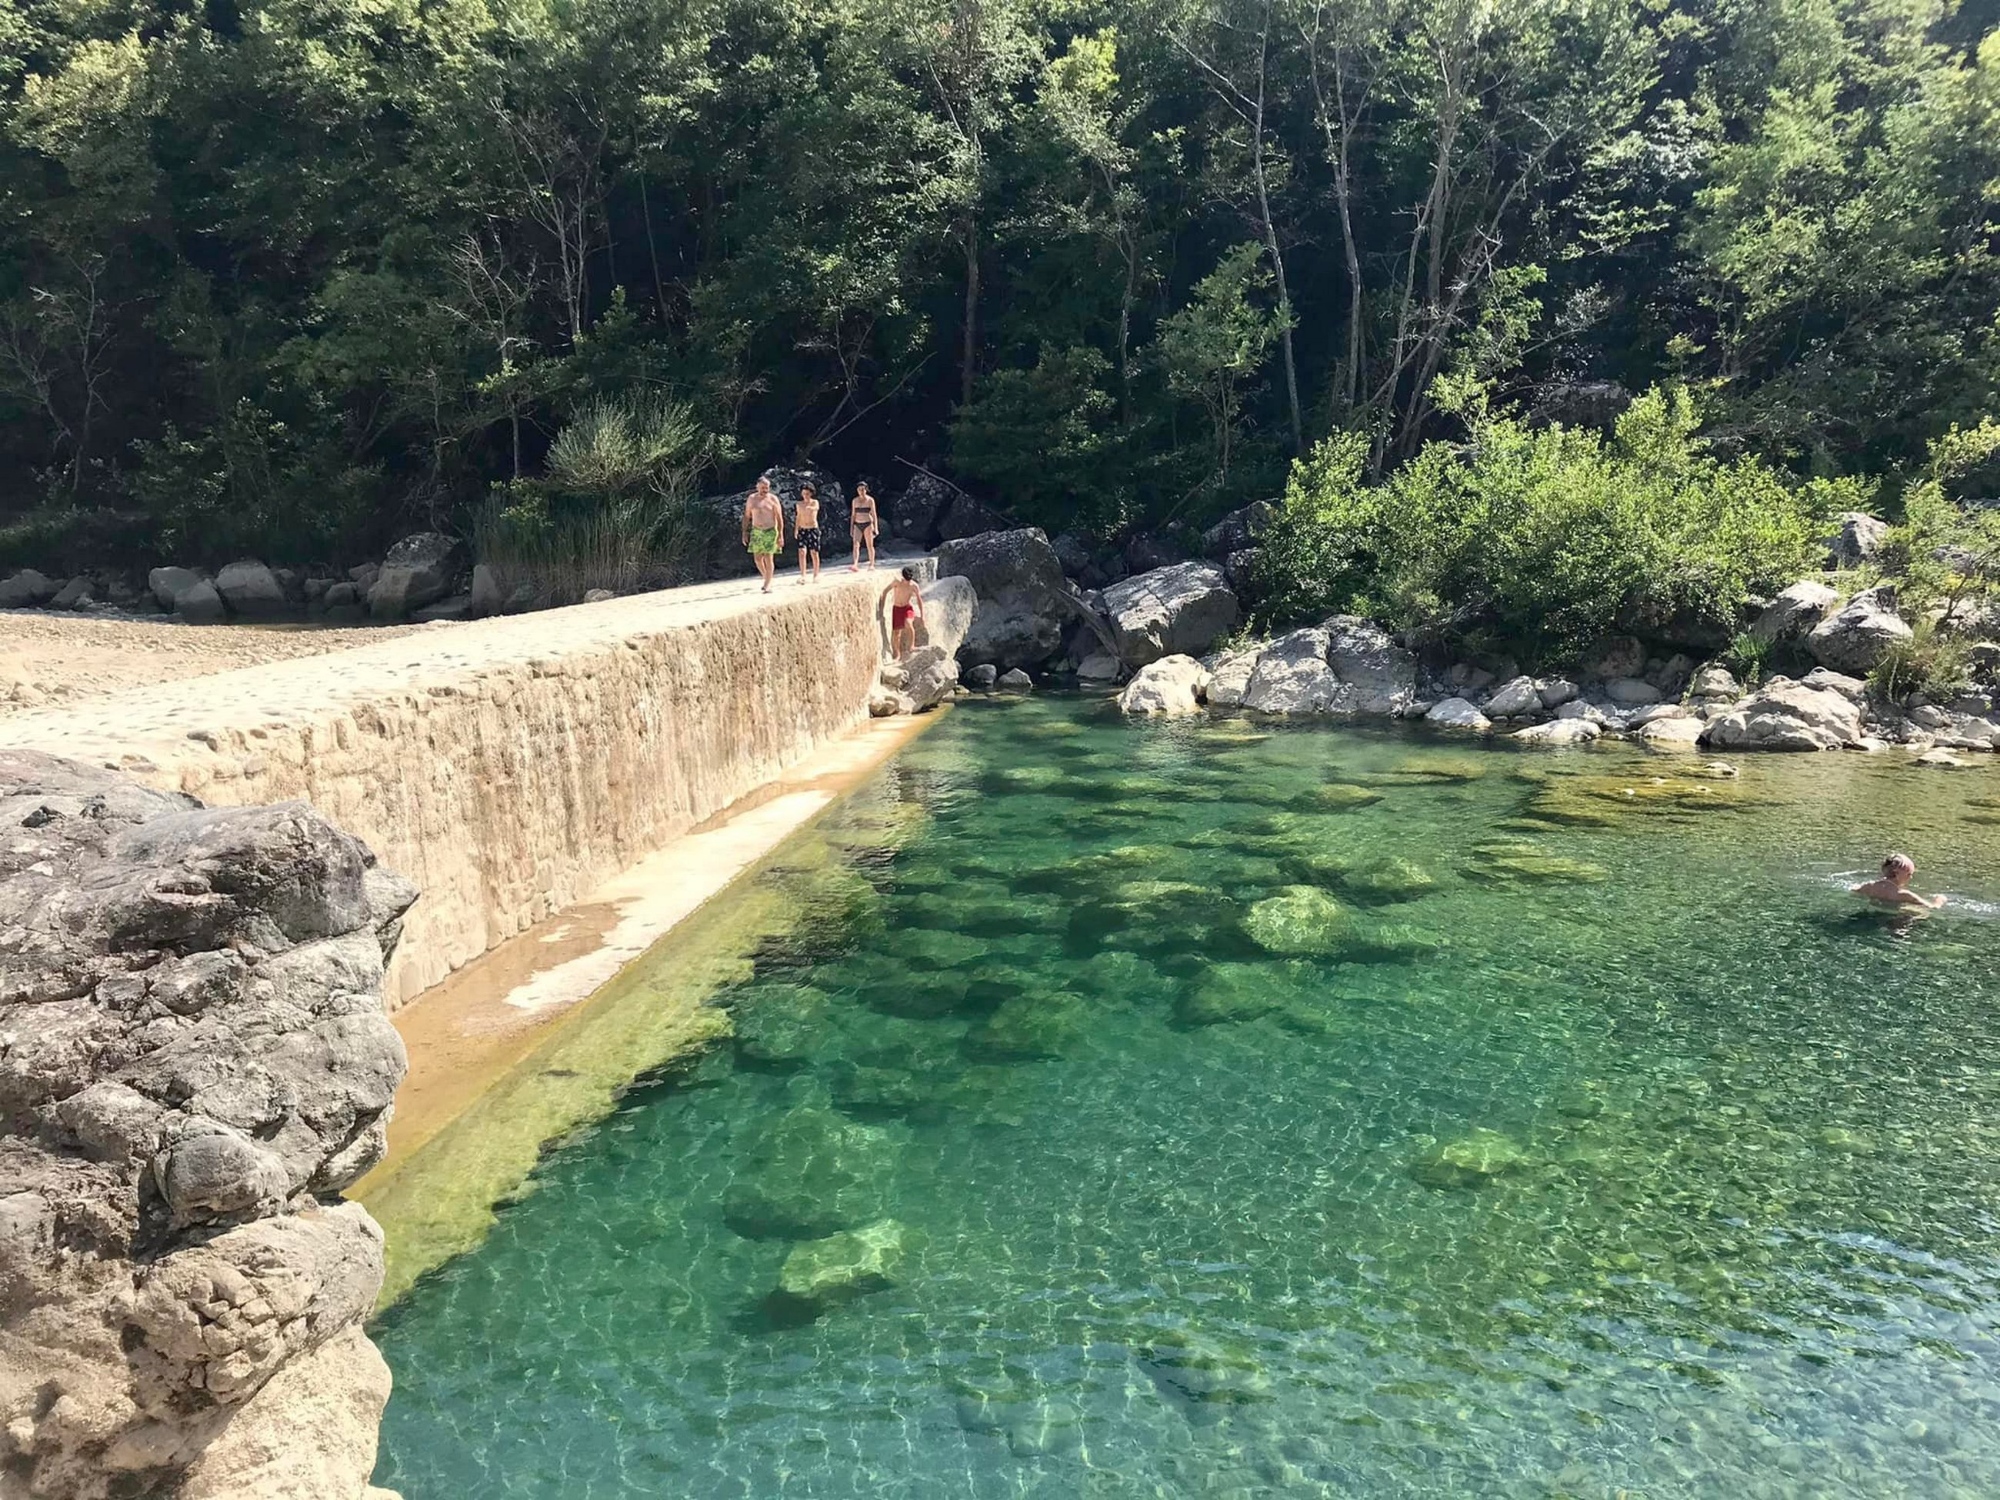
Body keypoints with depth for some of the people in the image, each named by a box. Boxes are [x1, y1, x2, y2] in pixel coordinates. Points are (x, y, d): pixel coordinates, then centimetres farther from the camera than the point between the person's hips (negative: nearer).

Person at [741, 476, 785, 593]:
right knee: (758, 558, 2)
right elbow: (746, 516, 12)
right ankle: (765, 578, 26)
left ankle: (768, 584, 0)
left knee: (768, 558, -7)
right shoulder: (751, 499, 6)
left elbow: (779, 518, -4)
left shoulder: (773, 499, -3)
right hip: (756, 531, 3)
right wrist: (745, 532, 6)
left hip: (770, 532, -3)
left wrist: (780, 535, -9)